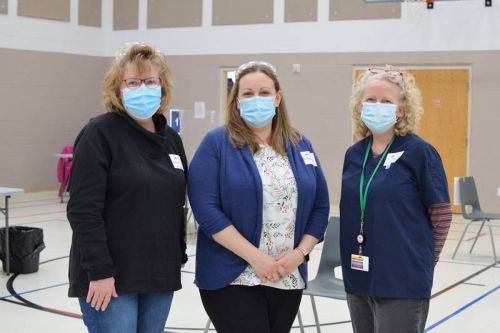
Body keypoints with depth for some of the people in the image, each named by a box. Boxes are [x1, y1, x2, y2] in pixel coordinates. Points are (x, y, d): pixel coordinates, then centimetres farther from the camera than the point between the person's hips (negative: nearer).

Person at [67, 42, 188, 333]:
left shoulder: (171, 139, 11)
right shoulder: (100, 133, -10)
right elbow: (84, 211, -16)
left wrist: (179, 258, 13)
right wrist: (99, 271, -19)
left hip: (160, 275, 6)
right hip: (110, 277, -6)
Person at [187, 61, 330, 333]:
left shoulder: (300, 146, 10)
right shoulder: (216, 144, -4)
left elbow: (320, 207, 11)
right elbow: (206, 209, -13)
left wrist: (300, 253, -5)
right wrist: (255, 257, -18)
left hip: (289, 279, 5)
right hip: (232, 279, -4)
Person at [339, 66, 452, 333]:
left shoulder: (419, 152, -8)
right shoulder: (354, 154, 8)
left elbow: (441, 214, -4)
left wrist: (422, 262, 2)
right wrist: (357, 259, 15)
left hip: (403, 281, -6)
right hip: (358, 279, 6)